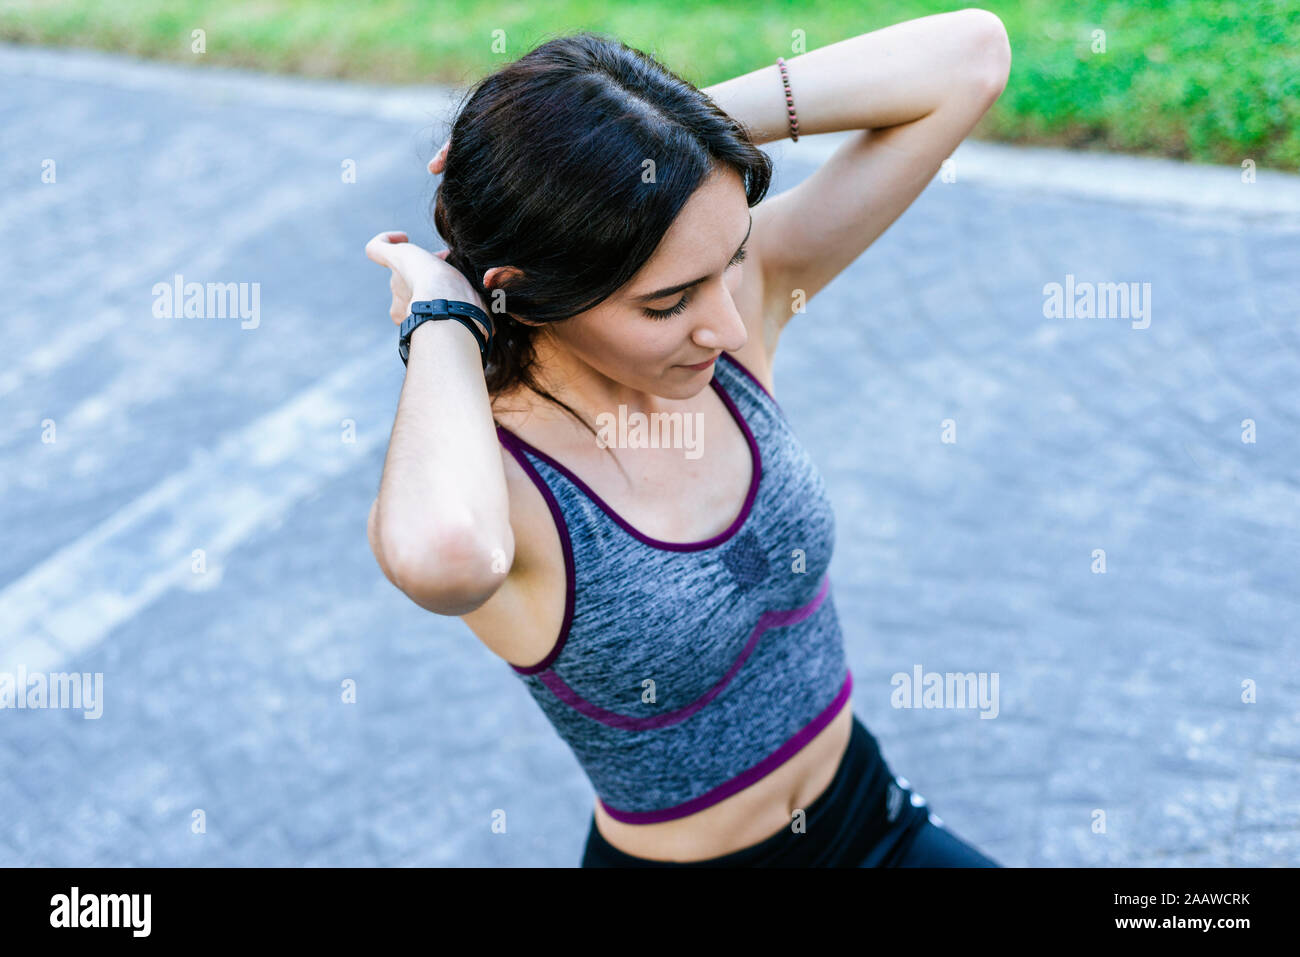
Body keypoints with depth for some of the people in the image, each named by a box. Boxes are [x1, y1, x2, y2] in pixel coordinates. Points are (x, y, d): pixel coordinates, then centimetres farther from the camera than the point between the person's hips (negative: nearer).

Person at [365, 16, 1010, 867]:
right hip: (681, 856, 0)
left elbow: (970, 55, -15)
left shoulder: (744, 290, -13)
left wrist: (706, 120, -22)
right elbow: (442, 551, -53)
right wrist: (442, 323, -34)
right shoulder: (478, 478, -27)